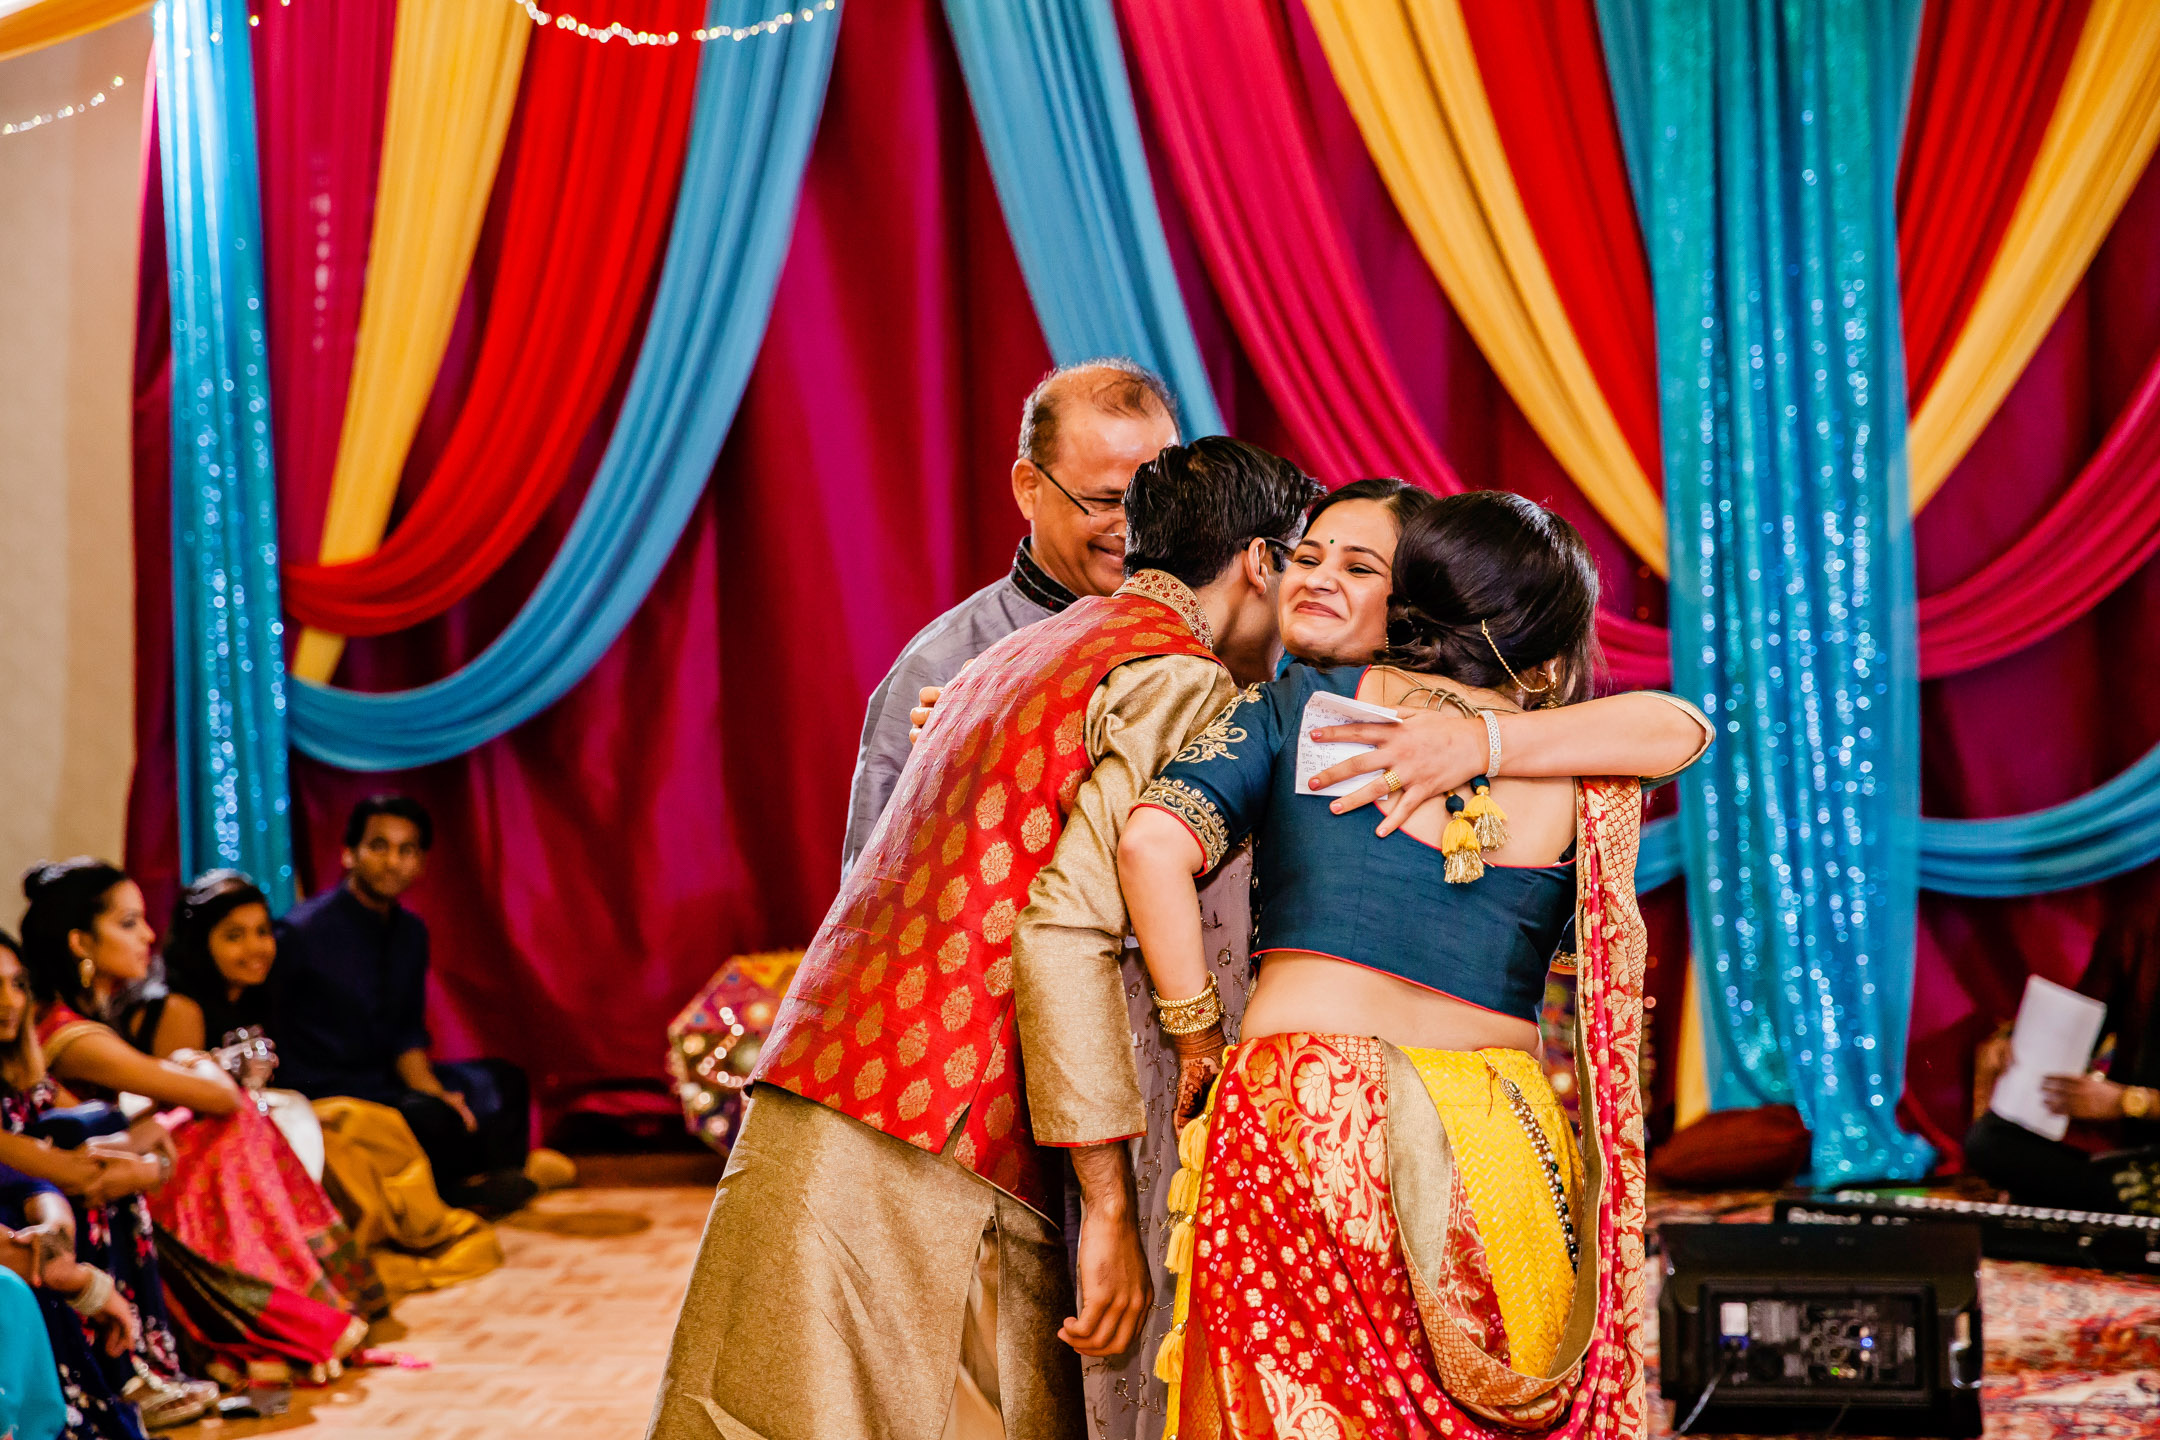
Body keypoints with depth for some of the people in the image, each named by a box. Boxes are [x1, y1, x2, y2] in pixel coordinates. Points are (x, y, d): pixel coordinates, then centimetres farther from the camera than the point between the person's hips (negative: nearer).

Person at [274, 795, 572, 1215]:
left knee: (502, 1081, 5)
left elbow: (407, 1036, 12)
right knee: (433, 1119, -30)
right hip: (327, 1097, -9)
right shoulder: (303, 932, -15)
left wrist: (432, 1092, -10)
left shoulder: (410, 931, 8)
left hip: (385, 1081, 9)